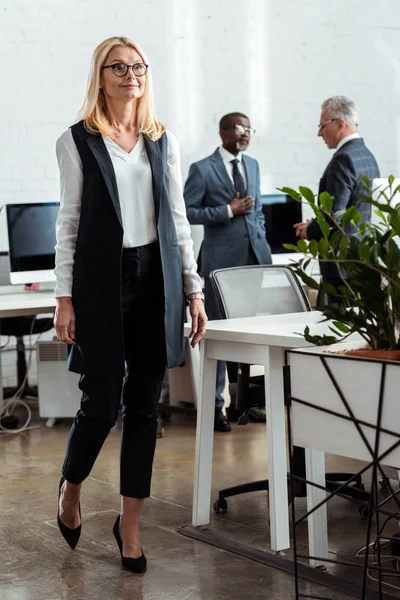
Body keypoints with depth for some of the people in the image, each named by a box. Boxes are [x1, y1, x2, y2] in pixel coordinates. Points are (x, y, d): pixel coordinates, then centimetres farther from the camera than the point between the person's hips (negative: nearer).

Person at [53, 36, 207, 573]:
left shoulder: (164, 141, 10)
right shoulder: (78, 141, 0)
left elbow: (178, 219, 12)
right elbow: (69, 221, 0)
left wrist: (194, 289, 7)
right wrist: (64, 297, -5)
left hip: (156, 277, 4)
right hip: (102, 278, -3)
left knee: (144, 403, 5)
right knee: (103, 402, -4)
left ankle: (130, 523, 15)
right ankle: (70, 490, 26)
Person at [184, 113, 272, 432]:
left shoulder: (253, 165, 15)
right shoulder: (203, 169, -4)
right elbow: (186, 211, -9)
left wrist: (261, 239, 13)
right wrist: (228, 210, -14)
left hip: (256, 256, 6)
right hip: (222, 259, -6)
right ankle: (215, 405, 9)